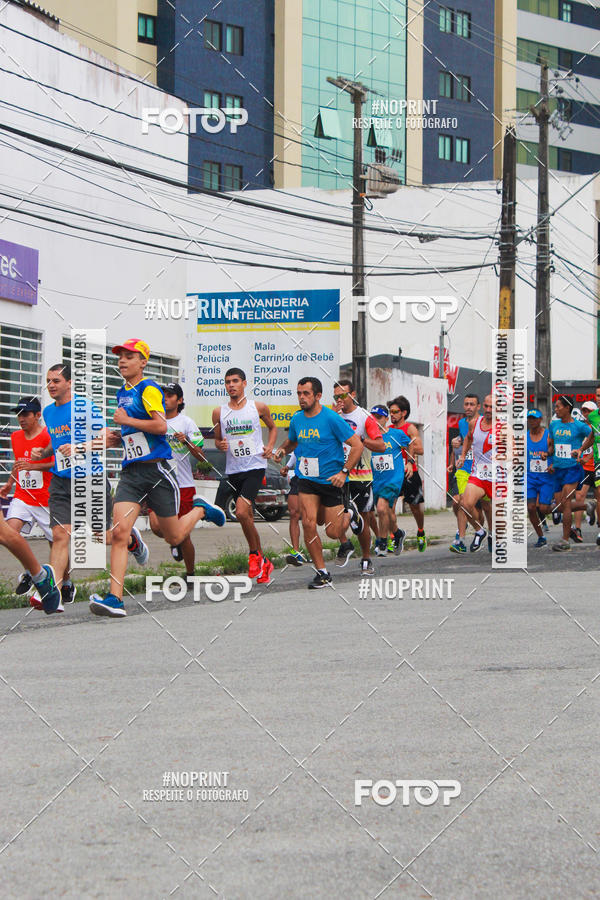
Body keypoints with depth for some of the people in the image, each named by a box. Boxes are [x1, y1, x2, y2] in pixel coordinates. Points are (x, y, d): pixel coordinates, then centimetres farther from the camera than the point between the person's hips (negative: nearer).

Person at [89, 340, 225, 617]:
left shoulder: (148, 388, -9)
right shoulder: (122, 393, 17)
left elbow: (161, 426, -22)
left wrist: (127, 420, -17)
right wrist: (119, 437, 14)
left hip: (155, 469, -6)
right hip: (130, 473, 6)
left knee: (174, 537, 6)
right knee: (119, 532, -14)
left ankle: (201, 510, 37)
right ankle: (115, 599, -20)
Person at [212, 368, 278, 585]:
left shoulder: (258, 407, 1)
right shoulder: (219, 412, 6)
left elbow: (273, 427, 17)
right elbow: (217, 440, 17)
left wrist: (270, 447, 0)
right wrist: (220, 445, -6)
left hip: (255, 467, -4)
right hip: (233, 469, 4)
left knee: (242, 512, -21)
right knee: (248, 518, 8)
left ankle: (254, 555, -1)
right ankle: (263, 563, 21)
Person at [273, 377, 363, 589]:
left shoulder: (331, 418, -12)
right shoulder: (297, 419, 4)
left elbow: (357, 445, -11)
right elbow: (291, 441, 25)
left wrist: (344, 471, -18)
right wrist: (282, 450, 2)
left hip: (331, 481, -4)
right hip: (306, 480, 4)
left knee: (333, 533, -1)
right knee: (308, 524, -14)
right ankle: (322, 573, -3)